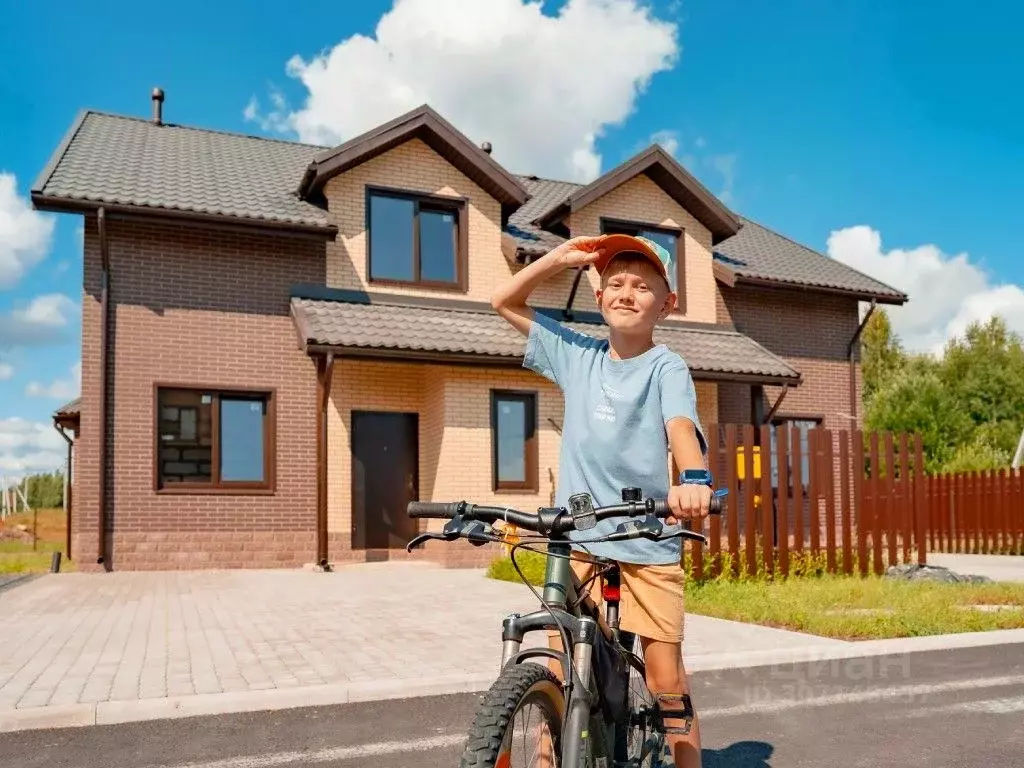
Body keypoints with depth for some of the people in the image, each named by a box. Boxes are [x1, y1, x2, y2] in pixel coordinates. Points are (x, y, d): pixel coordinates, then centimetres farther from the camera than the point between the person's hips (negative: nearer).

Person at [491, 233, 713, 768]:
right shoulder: (577, 355, 8)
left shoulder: (667, 368, -4)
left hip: (649, 543, -3)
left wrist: (694, 478, -45)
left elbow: (681, 425, -24)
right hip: (578, 540, 3)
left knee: (667, 678, 2)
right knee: (564, 676, 5)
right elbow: (504, 302, 14)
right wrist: (560, 257, 1)